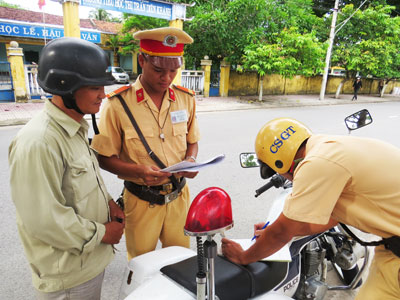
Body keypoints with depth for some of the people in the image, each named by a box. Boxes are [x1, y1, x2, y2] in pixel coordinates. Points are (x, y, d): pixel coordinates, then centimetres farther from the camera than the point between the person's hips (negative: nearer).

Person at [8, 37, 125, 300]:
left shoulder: (76, 129, 3)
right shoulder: (37, 142, -28)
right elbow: (43, 220, -28)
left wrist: (108, 201, -1)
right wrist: (102, 233, -17)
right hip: (68, 273, -8)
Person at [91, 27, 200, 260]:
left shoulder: (186, 99, -1)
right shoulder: (118, 104, -14)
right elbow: (104, 158, -9)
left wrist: (191, 161, -12)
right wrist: (139, 171, -26)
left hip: (179, 196, 3)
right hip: (142, 201, -3)